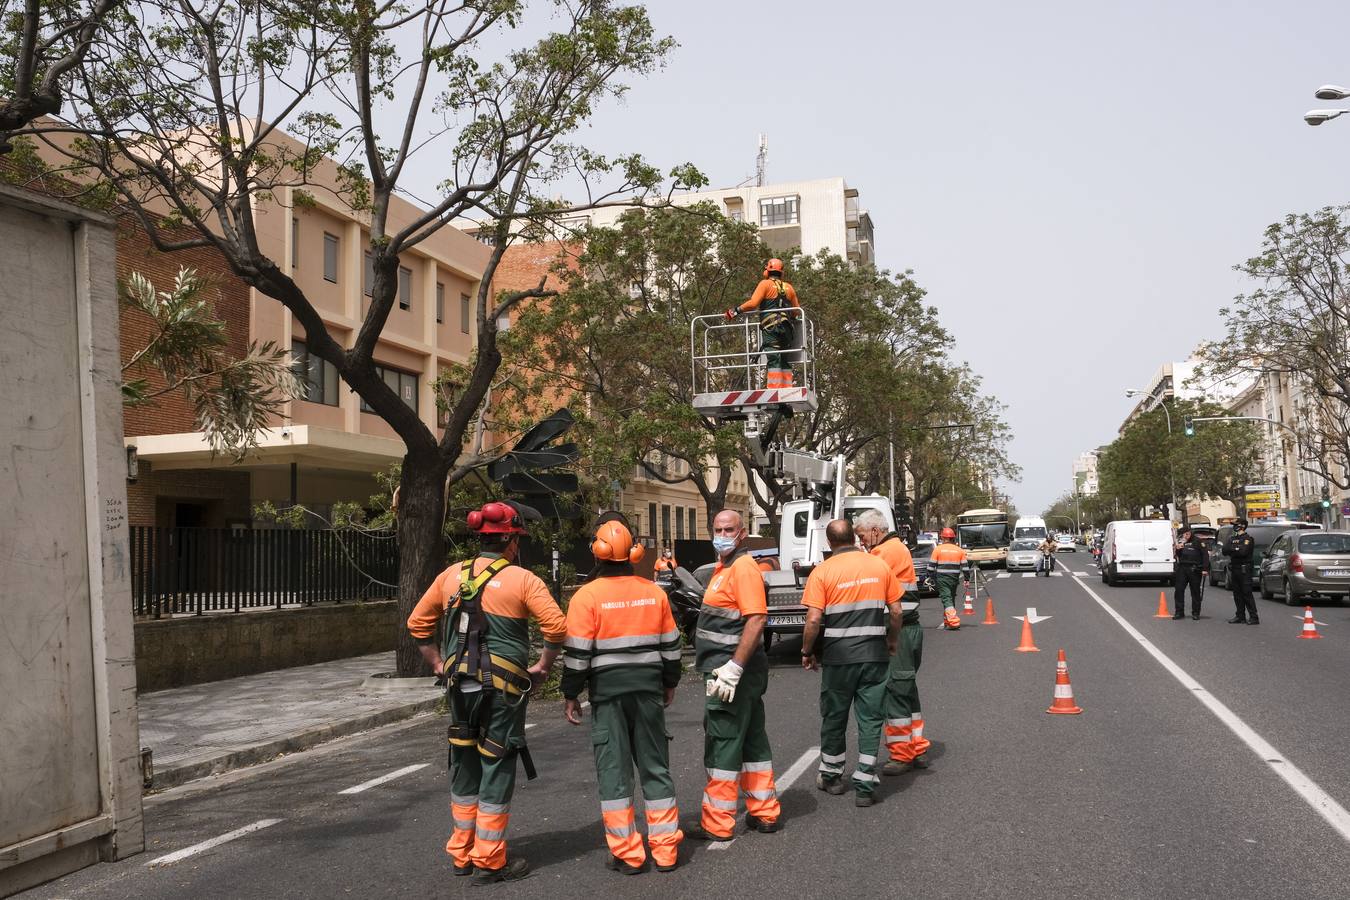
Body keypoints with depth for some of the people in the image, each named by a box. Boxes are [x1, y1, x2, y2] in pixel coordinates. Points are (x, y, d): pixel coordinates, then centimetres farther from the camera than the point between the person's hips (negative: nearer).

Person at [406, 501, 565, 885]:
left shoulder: (452, 575, 7)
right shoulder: (522, 579, -8)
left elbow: (418, 623, 12)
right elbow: (557, 626, -16)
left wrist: (438, 663, 17)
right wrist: (542, 667, -3)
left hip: (460, 685, 5)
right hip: (503, 687, -5)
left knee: (464, 766, 17)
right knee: (496, 770, 4)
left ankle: (462, 853, 27)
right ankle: (489, 860, 10)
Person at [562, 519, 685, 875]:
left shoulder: (587, 596, -9)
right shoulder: (654, 592, 4)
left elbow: (578, 653, -10)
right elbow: (670, 645, 10)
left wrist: (571, 694, 1)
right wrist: (670, 683, 23)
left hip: (608, 691, -3)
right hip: (649, 688, 4)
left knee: (614, 770, 4)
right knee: (655, 766, 11)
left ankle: (627, 853, 6)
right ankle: (665, 850, 14)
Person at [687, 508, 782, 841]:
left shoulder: (744, 567, -15)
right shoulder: (724, 568, 16)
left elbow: (756, 620, -24)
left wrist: (733, 668, -27)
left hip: (734, 673, -10)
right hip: (727, 672, 10)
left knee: (723, 745, -3)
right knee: (752, 740, 15)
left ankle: (717, 824, 5)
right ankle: (765, 813, 24)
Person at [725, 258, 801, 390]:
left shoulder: (765, 284, 1)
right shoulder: (788, 287, 17)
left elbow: (753, 303, -12)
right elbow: (797, 310, 18)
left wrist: (736, 311, -4)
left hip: (770, 328, -5)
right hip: (787, 328, 5)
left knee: (773, 359, -13)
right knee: (785, 360, 9)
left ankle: (773, 387, -22)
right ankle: (787, 388, 5)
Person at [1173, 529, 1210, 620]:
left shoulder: (1197, 541, -2)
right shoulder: (1181, 541, 14)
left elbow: (1205, 554, -5)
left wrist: (1205, 569, -12)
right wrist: (1178, 549, -5)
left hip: (1194, 569, -4)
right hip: (1182, 568, 4)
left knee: (1196, 591, 3)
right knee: (1179, 590, 0)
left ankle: (1195, 613, 11)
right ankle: (1179, 612, 6)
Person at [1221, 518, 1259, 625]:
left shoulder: (1248, 539, -5)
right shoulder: (1232, 539, 17)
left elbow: (1243, 552, -19)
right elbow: (1225, 551, 5)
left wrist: (1232, 550, -6)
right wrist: (1236, 550, -10)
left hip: (1244, 570, -7)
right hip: (1234, 569, 7)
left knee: (1247, 594, -9)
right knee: (1237, 594, 9)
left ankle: (1254, 617, -7)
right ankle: (1240, 616, 15)